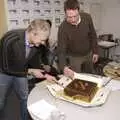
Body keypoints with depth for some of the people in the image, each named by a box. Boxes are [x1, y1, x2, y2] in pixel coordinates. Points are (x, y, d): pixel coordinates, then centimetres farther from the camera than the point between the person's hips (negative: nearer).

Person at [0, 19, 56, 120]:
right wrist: (30, 71, -26)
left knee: (25, 98, 14)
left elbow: (36, 61, 0)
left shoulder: (36, 43, -18)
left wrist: (45, 74, -11)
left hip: (21, 71, 5)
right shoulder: (11, 40, -36)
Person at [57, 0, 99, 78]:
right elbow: (61, 50, -27)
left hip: (88, 54, 4)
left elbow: (93, 35, -3)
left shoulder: (87, 18, -18)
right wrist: (64, 67, -43)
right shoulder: (63, 28, -27)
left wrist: (95, 52, 1)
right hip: (74, 57, -3)